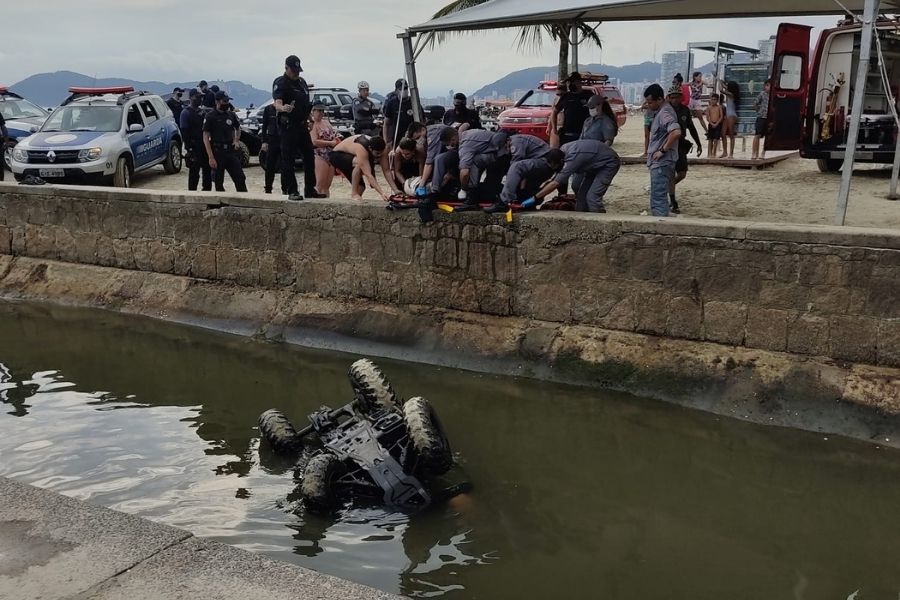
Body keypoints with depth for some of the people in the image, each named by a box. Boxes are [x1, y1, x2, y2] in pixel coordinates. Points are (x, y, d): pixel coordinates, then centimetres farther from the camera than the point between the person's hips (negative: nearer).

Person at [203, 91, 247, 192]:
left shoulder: (232, 115, 9)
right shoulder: (210, 117, -5)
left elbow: (238, 129, 29)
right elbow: (206, 138, -8)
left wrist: (236, 141, 9)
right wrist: (211, 158, -16)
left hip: (231, 151, 4)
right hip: (217, 152, -4)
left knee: (240, 179, -1)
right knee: (218, 182, 2)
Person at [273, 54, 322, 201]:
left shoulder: (302, 82, 15)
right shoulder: (280, 83, -10)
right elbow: (277, 103, -26)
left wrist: (307, 120, 19)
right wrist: (283, 108, -47)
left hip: (302, 126, 8)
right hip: (288, 127, -8)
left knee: (309, 157, 11)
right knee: (288, 160, -6)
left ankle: (310, 189, 20)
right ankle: (292, 191, -3)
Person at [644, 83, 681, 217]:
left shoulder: (665, 113, -17)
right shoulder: (661, 111, 14)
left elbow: (676, 132, -32)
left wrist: (663, 150, -24)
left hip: (662, 163, -10)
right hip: (659, 163, 10)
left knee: (658, 199, -10)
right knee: (660, 197, 16)